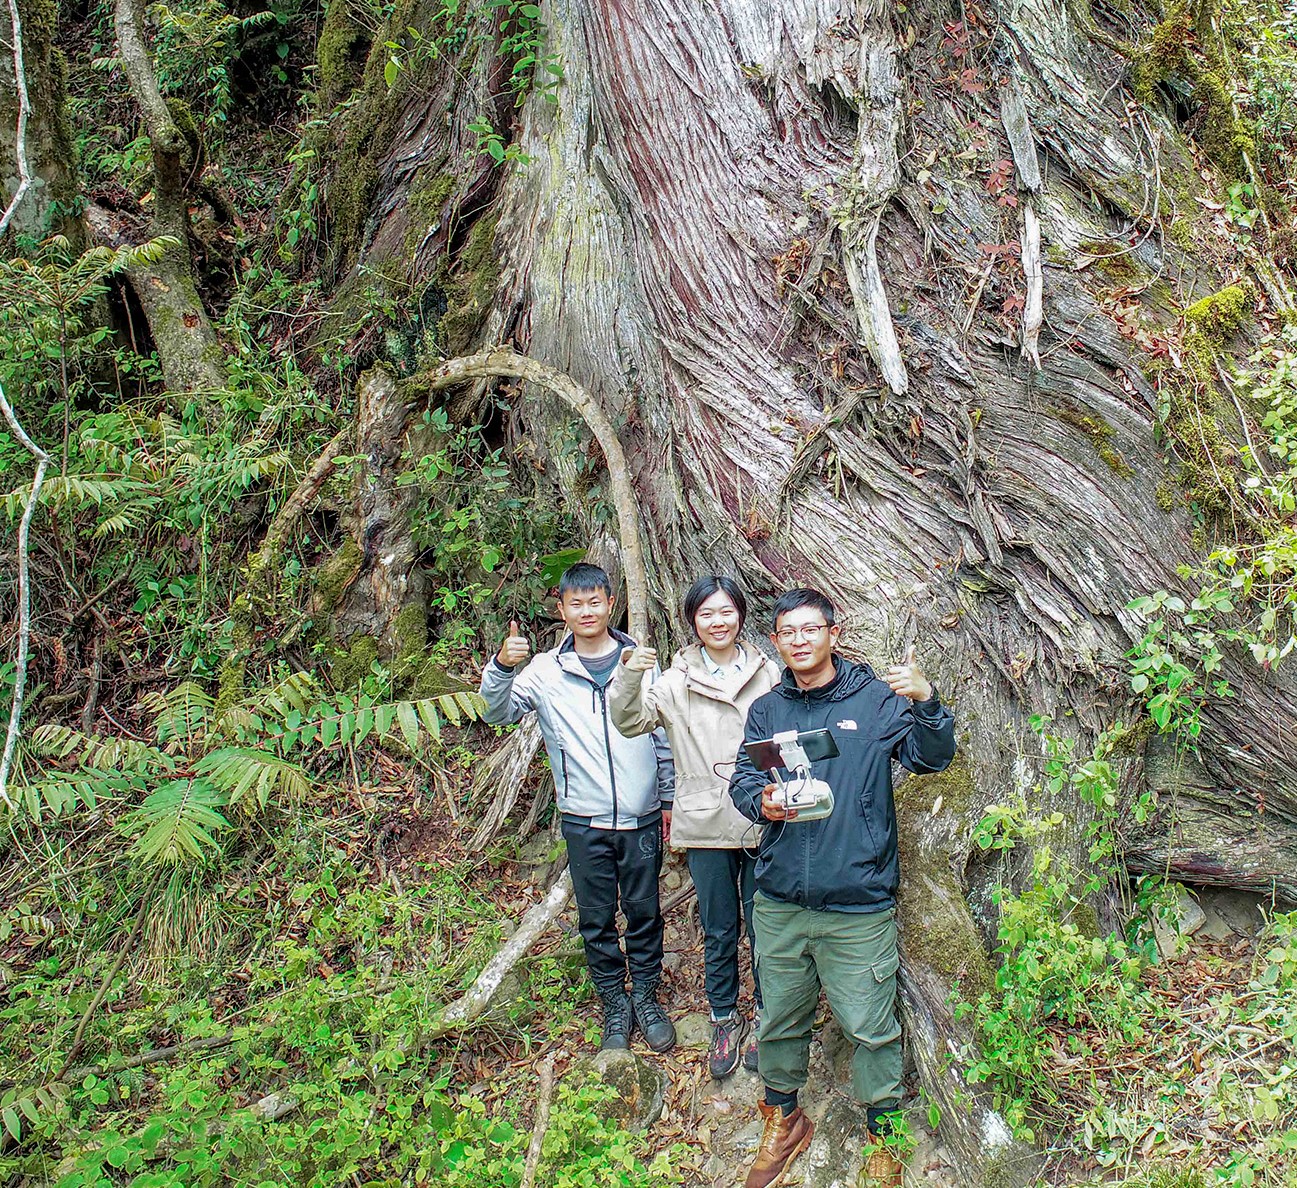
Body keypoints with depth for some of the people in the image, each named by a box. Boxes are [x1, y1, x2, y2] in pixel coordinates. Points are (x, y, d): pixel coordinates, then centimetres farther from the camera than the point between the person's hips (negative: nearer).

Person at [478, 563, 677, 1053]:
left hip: (642, 816, 0)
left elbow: (664, 735, 7)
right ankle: (614, 1003, 28)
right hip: (584, 821, 0)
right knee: (596, 919, 11)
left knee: (644, 912, 12)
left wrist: (669, 798, 8)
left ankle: (646, 996, 31)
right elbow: (499, 712, -11)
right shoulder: (546, 670, -1)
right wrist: (502, 667, -30)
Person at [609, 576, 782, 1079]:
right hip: (705, 825, 0)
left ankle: (765, 1019, 30)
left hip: (762, 823, 0)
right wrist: (629, 677, -30)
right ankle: (725, 1021, 31)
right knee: (719, 931, 13)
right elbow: (631, 722, -13)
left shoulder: (767, 673, 1)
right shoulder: (675, 680, -2)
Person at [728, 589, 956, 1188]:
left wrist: (925, 701, -31)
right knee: (780, 1019, 16)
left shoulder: (876, 700, -2)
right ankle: (783, 1119, 39)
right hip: (779, 903, 4)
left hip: (858, 907, -3)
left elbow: (932, 757, -12)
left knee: (870, 1027, 5)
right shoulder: (766, 710, 8)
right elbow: (742, 777, 5)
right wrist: (762, 802, -18)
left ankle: (883, 1133, 28)